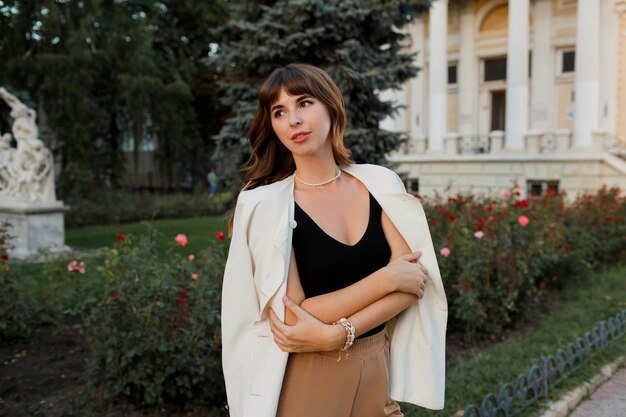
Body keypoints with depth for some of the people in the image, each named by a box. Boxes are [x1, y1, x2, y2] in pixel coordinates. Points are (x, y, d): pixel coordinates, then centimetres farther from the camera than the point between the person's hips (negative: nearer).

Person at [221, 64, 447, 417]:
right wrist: (388, 278, -16)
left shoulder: (380, 183, -2)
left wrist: (336, 334, -20)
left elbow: (413, 282, -8)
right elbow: (293, 319, -17)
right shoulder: (265, 203, -12)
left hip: (376, 372, 3)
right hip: (306, 383, -3)